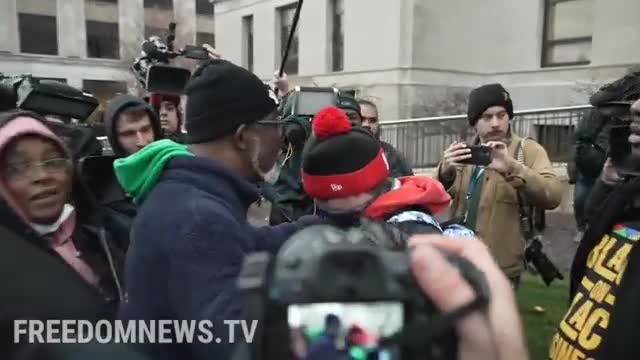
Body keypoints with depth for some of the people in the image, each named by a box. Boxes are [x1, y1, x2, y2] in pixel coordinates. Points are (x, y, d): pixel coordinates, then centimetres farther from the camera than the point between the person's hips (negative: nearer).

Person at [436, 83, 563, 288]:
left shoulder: (529, 150, -4)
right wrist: (445, 171, -24)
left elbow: (553, 196, -19)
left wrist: (512, 167, -34)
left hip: (501, 270, -4)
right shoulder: (465, 152, 7)